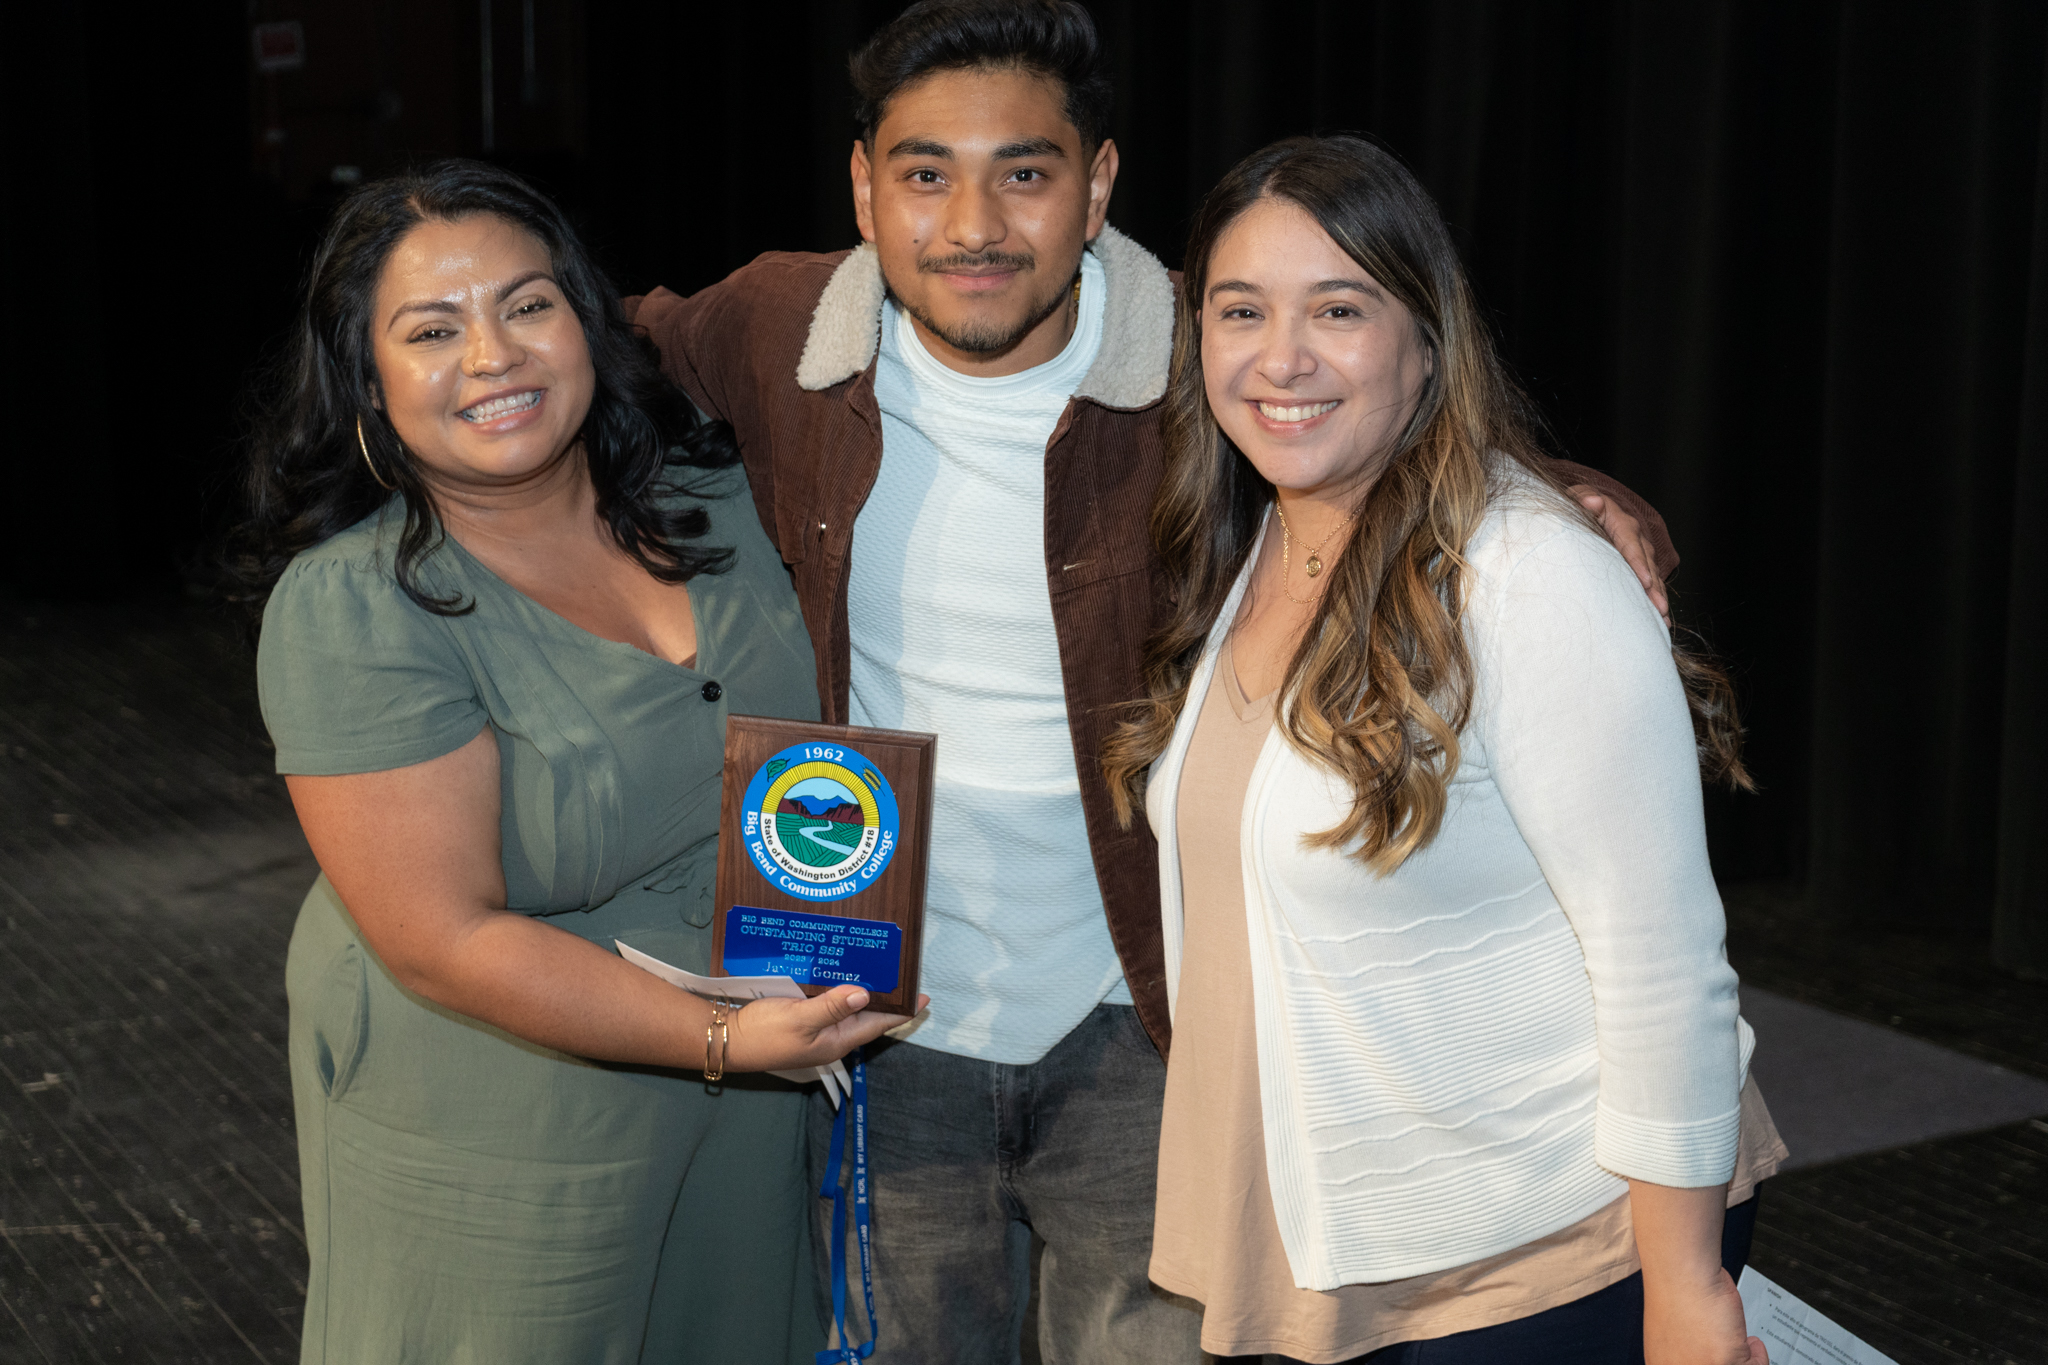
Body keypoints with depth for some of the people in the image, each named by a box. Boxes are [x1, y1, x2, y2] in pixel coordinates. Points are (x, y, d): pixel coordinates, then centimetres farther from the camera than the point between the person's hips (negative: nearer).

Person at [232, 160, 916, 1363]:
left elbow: (821, 720, 12)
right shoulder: (351, 610, -21)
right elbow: (445, 942, -23)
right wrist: (721, 1039, -27)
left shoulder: (711, 494, -4)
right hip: (501, 1154, -5)